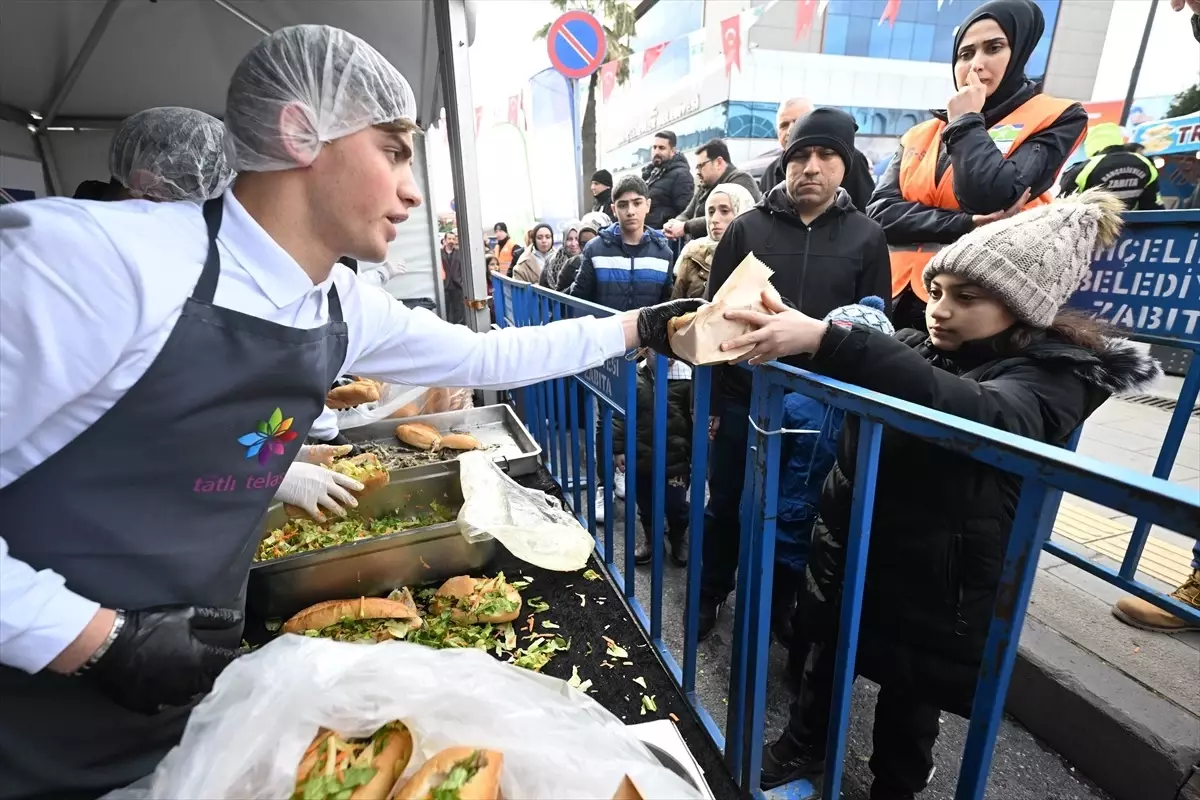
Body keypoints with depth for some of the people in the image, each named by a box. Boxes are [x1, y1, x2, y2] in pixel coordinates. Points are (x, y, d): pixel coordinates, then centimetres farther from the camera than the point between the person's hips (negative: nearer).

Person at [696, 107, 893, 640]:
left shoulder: (866, 238, 3)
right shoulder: (746, 228, 1)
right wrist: (708, 400, -3)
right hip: (744, 398, 0)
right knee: (726, 504, 11)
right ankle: (710, 594, 34)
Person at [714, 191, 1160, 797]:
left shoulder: (1056, 377, -16)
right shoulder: (919, 347, 2)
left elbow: (975, 414, -39)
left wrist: (824, 341, -50)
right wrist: (790, 333, -27)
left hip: (934, 588, -5)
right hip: (847, 553, 5)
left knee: (909, 701, 18)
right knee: (825, 660, 23)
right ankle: (803, 746, 51)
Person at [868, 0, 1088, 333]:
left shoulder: (1055, 119, 5)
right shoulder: (920, 135, 16)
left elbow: (991, 198, -14)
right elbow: (880, 210, 1)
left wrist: (966, 122, 0)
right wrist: (965, 224, -12)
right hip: (902, 298, 4)